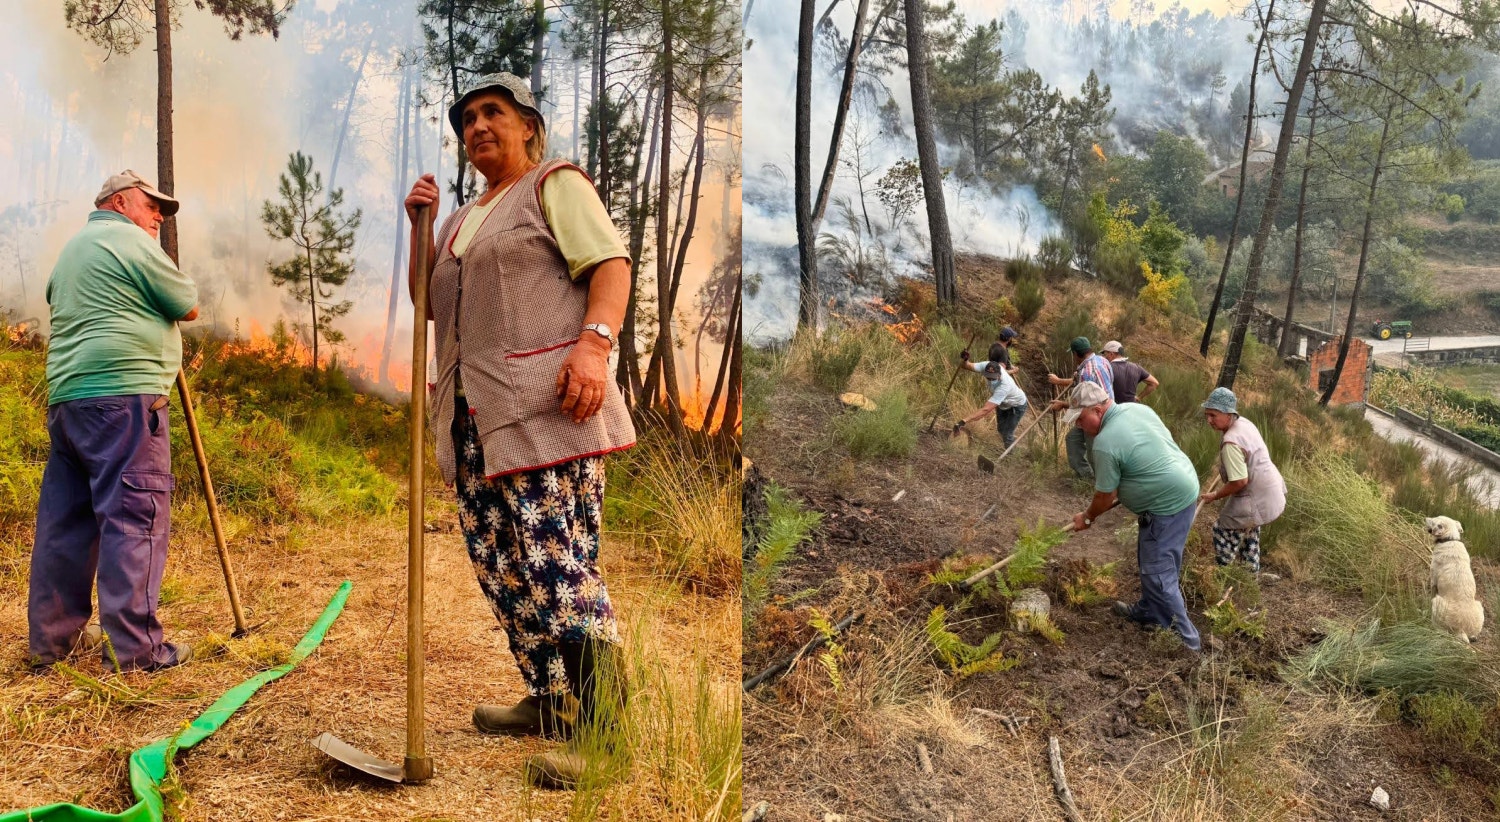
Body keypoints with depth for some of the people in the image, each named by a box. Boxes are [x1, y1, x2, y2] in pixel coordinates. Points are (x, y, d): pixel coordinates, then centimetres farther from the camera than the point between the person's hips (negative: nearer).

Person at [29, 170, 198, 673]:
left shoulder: (71, 249, 26)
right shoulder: (130, 240, -3)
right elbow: (188, 307, 0)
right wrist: (168, 299, 21)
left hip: (66, 398, 9)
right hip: (122, 396, -9)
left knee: (65, 519, 11)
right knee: (135, 518, -9)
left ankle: (53, 638, 17)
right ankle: (135, 650, -10)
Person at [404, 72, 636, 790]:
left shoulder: (555, 184, 5)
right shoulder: (462, 220, 27)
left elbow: (611, 264, -7)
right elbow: (426, 301, 25)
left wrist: (593, 343, -23)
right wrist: (420, 226, 14)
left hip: (542, 403, -8)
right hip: (472, 414, 8)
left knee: (555, 560, -14)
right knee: (497, 562, 7)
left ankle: (591, 727, -8)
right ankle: (547, 701, 19)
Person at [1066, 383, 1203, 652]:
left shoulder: (1105, 443, -22)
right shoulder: (1138, 408, 3)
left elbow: (1105, 496, -12)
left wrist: (1087, 518, 8)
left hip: (1167, 504, -10)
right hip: (1183, 486, 10)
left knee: (1158, 573, -3)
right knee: (1148, 558, 23)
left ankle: (1186, 640, 3)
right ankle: (1149, 611, 38)